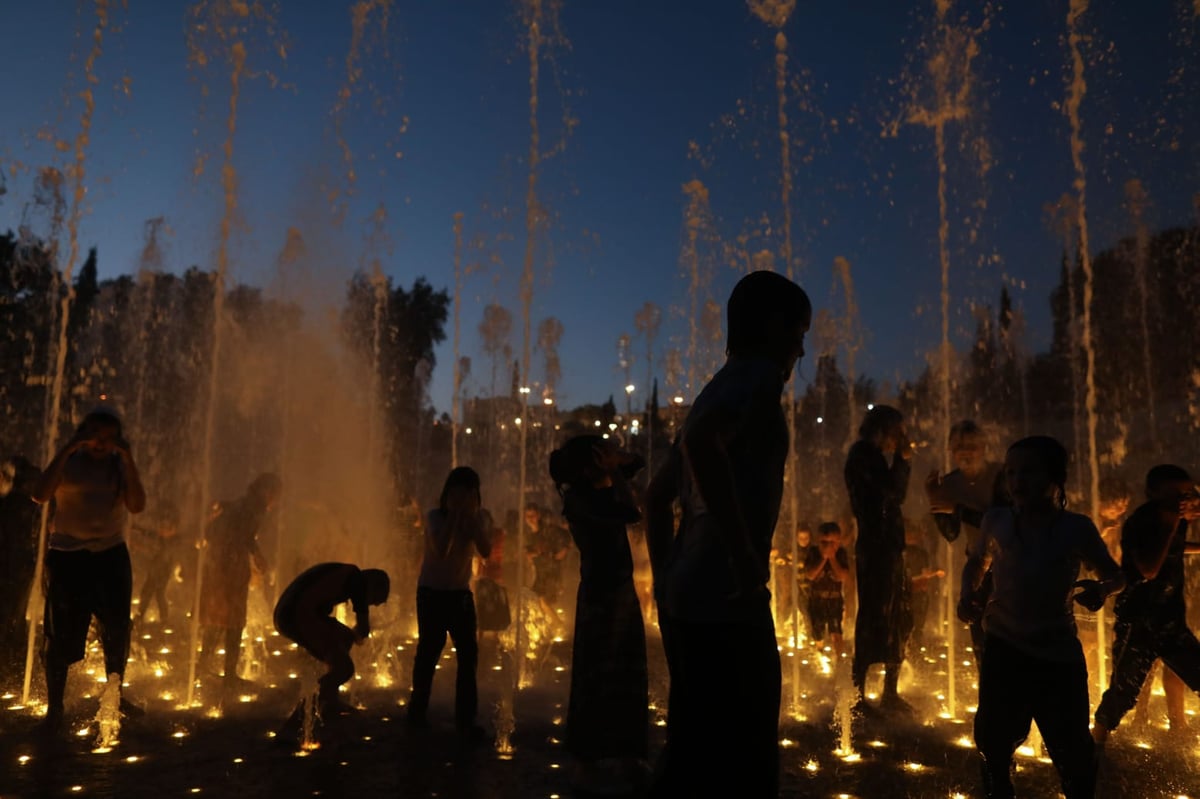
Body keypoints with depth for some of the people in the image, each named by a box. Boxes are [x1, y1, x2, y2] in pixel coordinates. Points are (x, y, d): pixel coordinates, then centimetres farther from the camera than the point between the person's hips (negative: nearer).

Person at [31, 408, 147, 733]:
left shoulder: (121, 466, 3)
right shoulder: (68, 462, -1)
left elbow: (137, 506, -13)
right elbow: (40, 495, -20)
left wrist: (128, 458, -19)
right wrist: (66, 450, -22)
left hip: (112, 555, 2)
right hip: (68, 556, -2)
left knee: (117, 630, 6)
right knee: (62, 634, -1)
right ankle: (54, 706, 11)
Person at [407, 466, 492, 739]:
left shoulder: (477, 520, -2)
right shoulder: (435, 517, -12)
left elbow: (486, 551, -18)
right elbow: (441, 550, -28)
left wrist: (472, 517, -23)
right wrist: (455, 515, -26)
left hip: (461, 593, 3)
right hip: (431, 593, -3)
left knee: (469, 654, -1)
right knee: (429, 651, 3)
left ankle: (466, 719, 8)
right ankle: (418, 711, 23)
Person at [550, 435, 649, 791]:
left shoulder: (602, 491, 7)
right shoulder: (579, 498, -16)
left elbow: (637, 463, 20)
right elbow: (630, 513, -27)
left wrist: (620, 465, -1)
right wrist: (615, 473, -16)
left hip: (621, 590, 9)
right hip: (601, 594, -9)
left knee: (624, 677, 14)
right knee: (597, 677, 1)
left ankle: (621, 756, 26)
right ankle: (590, 760, 14)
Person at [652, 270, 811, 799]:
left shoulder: (722, 384, 19)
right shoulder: (758, 375, -8)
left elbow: (662, 492, 23)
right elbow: (700, 441, -30)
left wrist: (663, 573, 23)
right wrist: (746, 560, -24)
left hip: (685, 596, 9)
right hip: (725, 602, -9)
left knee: (693, 757, 18)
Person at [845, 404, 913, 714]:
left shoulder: (871, 455, 19)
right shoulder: (863, 454, -8)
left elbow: (896, 494, 21)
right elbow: (892, 489, -19)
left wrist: (902, 460, 15)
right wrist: (902, 457, -6)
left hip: (885, 547, 10)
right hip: (876, 548, -10)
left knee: (897, 620, 13)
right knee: (875, 620, -8)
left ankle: (890, 694, 21)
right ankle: (857, 694, -4)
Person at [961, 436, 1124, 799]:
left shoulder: (1077, 528, -8)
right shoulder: (996, 521, -4)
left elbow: (1116, 575, 5)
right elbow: (978, 561, 15)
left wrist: (1101, 589, -18)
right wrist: (967, 594, -4)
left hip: (1059, 652, -1)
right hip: (1004, 647, 1)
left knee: (1074, 752, 8)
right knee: (994, 742, 9)